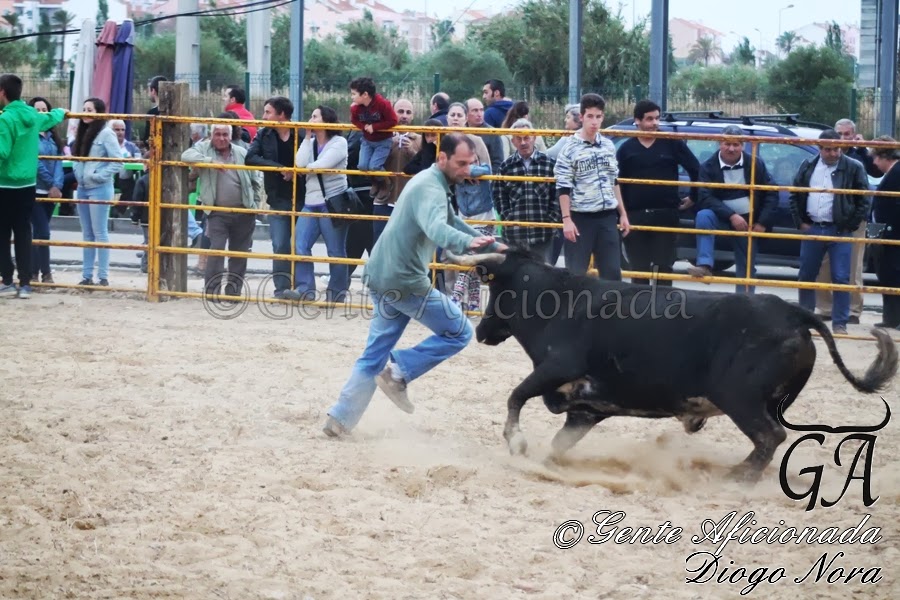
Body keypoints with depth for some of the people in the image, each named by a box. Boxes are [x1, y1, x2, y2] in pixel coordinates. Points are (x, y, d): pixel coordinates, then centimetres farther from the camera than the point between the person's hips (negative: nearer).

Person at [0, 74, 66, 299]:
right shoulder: (32, 116, 6)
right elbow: (51, 118, 29)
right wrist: (60, 112, 50)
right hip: (28, 184, 7)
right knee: (23, 234, 9)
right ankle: (25, 284, 9)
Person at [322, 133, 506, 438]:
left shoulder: (429, 183, 16)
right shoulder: (430, 188, -17)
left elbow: (451, 222, 30)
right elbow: (437, 229, -37)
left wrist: (493, 246, 26)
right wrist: (469, 242, -55)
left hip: (383, 278, 10)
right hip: (405, 282, -10)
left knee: (375, 355, 14)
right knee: (459, 332, 3)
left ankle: (340, 419, 10)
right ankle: (399, 373, -2)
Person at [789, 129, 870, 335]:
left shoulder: (853, 168, -2)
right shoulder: (808, 166, 8)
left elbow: (863, 201, 0)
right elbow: (795, 196, 14)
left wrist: (850, 226, -5)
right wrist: (800, 222, 5)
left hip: (839, 232, -3)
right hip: (812, 229, 3)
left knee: (841, 278, -5)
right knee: (806, 276, 10)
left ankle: (840, 323, -1)